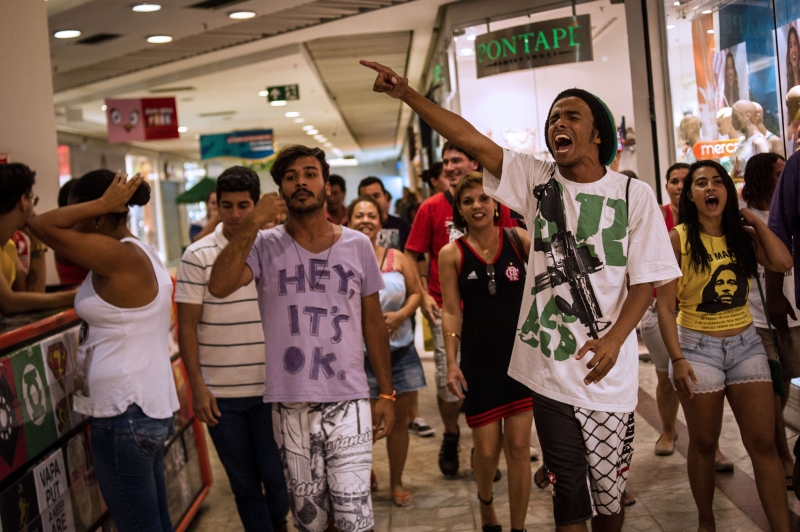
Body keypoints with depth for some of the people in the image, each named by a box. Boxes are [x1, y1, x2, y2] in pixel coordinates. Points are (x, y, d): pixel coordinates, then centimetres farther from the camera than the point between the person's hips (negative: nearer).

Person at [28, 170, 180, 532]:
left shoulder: (117, 256, -17)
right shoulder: (141, 254, 12)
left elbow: (41, 226, -16)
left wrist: (102, 202, -12)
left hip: (125, 415, -10)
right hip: (148, 407, 10)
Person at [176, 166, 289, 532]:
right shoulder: (198, 256, -3)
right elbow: (187, 325, -2)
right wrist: (197, 386, -6)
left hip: (271, 388, 1)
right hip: (220, 392, 0)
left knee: (275, 475, 5)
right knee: (244, 484, 10)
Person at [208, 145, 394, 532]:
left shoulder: (357, 245, 3)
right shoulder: (266, 246, -1)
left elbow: (373, 324, 9)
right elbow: (219, 287, -19)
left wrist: (387, 393, 7)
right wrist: (252, 225, -23)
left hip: (348, 400, 0)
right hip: (290, 404, 0)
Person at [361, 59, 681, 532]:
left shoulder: (635, 195, -2)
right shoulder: (538, 180, 3)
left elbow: (647, 279, -3)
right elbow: (470, 138, -4)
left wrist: (614, 339, -18)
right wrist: (406, 93, -13)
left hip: (606, 368, -1)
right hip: (549, 367, 1)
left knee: (609, 490, 10)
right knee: (568, 492, 9)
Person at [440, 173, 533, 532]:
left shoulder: (518, 240, 0)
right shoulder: (452, 254, -1)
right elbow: (451, 311, -1)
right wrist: (451, 363, -5)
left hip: (522, 353, 1)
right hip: (478, 360, -1)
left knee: (518, 446, 3)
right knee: (487, 449, 4)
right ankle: (485, 501, 37)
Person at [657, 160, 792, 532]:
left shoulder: (742, 235, 6)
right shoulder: (677, 239, -6)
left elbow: (782, 262, -13)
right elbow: (665, 305, -9)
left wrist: (752, 219, -3)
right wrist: (677, 359, -16)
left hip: (746, 344, 3)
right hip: (698, 346, -3)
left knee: (763, 443, 1)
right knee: (704, 444, 8)